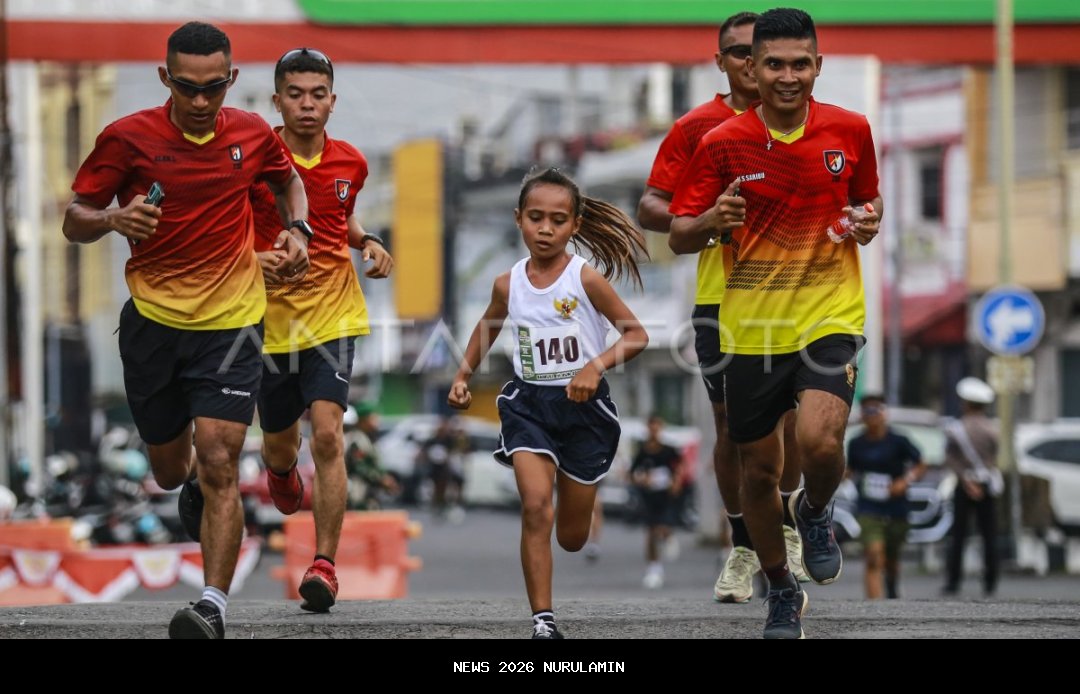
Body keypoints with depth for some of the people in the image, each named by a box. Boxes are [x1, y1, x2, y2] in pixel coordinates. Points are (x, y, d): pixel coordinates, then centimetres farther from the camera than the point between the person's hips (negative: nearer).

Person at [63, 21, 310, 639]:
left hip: (231, 322, -1)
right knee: (171, 470, 14)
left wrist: (297, 227, 2)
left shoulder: (253, 135, -1)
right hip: (152, 320, 1)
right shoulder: (127, 138, -8)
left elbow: (289, 180, 22)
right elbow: (74, 221, -2)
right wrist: (113, 220, -24)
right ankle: (195, 490, 52)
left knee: (218, 465, -15)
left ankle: (214, 608, -17)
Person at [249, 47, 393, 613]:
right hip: (269, 315, 0)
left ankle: (324, 564, -15)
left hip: (333, 315, 0)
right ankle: (281, 469, 56)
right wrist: (254, 258, -23)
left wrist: (367, 243, 2)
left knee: (326, 434, -17)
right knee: (279, 442, 15)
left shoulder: (350, 163, 2)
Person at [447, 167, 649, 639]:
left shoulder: (586, 280, -11)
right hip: (529, 403, 1)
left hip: (582, 406, -1)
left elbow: (636, 335, -8)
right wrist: (462, 377, 11)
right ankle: (543, 620, -16)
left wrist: (596, 365, -22)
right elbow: (487, 330, 20)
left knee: (572, 537, 10)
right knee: (535, 508, -20)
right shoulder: (509, 285, -1)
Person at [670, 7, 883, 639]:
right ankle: (783, 591, 30)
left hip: (831, 316, -1)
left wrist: (869, 220, -7)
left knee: (820, 441, -23)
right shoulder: (723, 142, -5)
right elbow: (679, 236, -1)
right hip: (752, 326, 1)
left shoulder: (850, 130, -2)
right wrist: (712, 221, -23)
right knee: (760, 469, 7)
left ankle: (816, 511, 12)